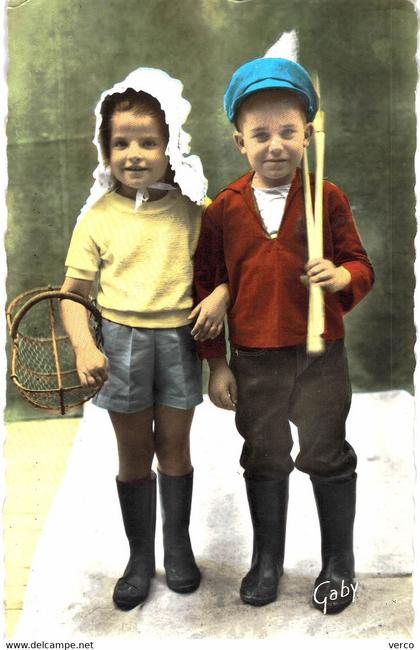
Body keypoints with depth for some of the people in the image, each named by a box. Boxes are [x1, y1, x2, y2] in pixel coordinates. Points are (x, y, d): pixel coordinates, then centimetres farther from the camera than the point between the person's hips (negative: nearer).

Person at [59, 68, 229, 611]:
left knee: (174, 446, 13)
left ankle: (178, 546, 34)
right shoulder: (97, 218, -2)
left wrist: (220, 295, -11)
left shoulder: (192, 210, -2)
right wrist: (84, 347, -15)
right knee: (134, 454, 11)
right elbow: (72, 293, -1)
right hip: (122, 341, 0)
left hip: (179, 340, 0)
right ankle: (140, 556, 30)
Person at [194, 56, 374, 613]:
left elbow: (360, 265, 2)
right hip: (252, 359, 2)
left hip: (321, 355, -1)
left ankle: (339, 563, 33)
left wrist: (342, 276, -23)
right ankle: (267, 560, 37)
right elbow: (208, 286, 2)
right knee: (264, 459, 16)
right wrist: (216, 363, 1)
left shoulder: (328, 198, -5)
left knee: (327, 456, 11)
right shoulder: (223, 210, -2)